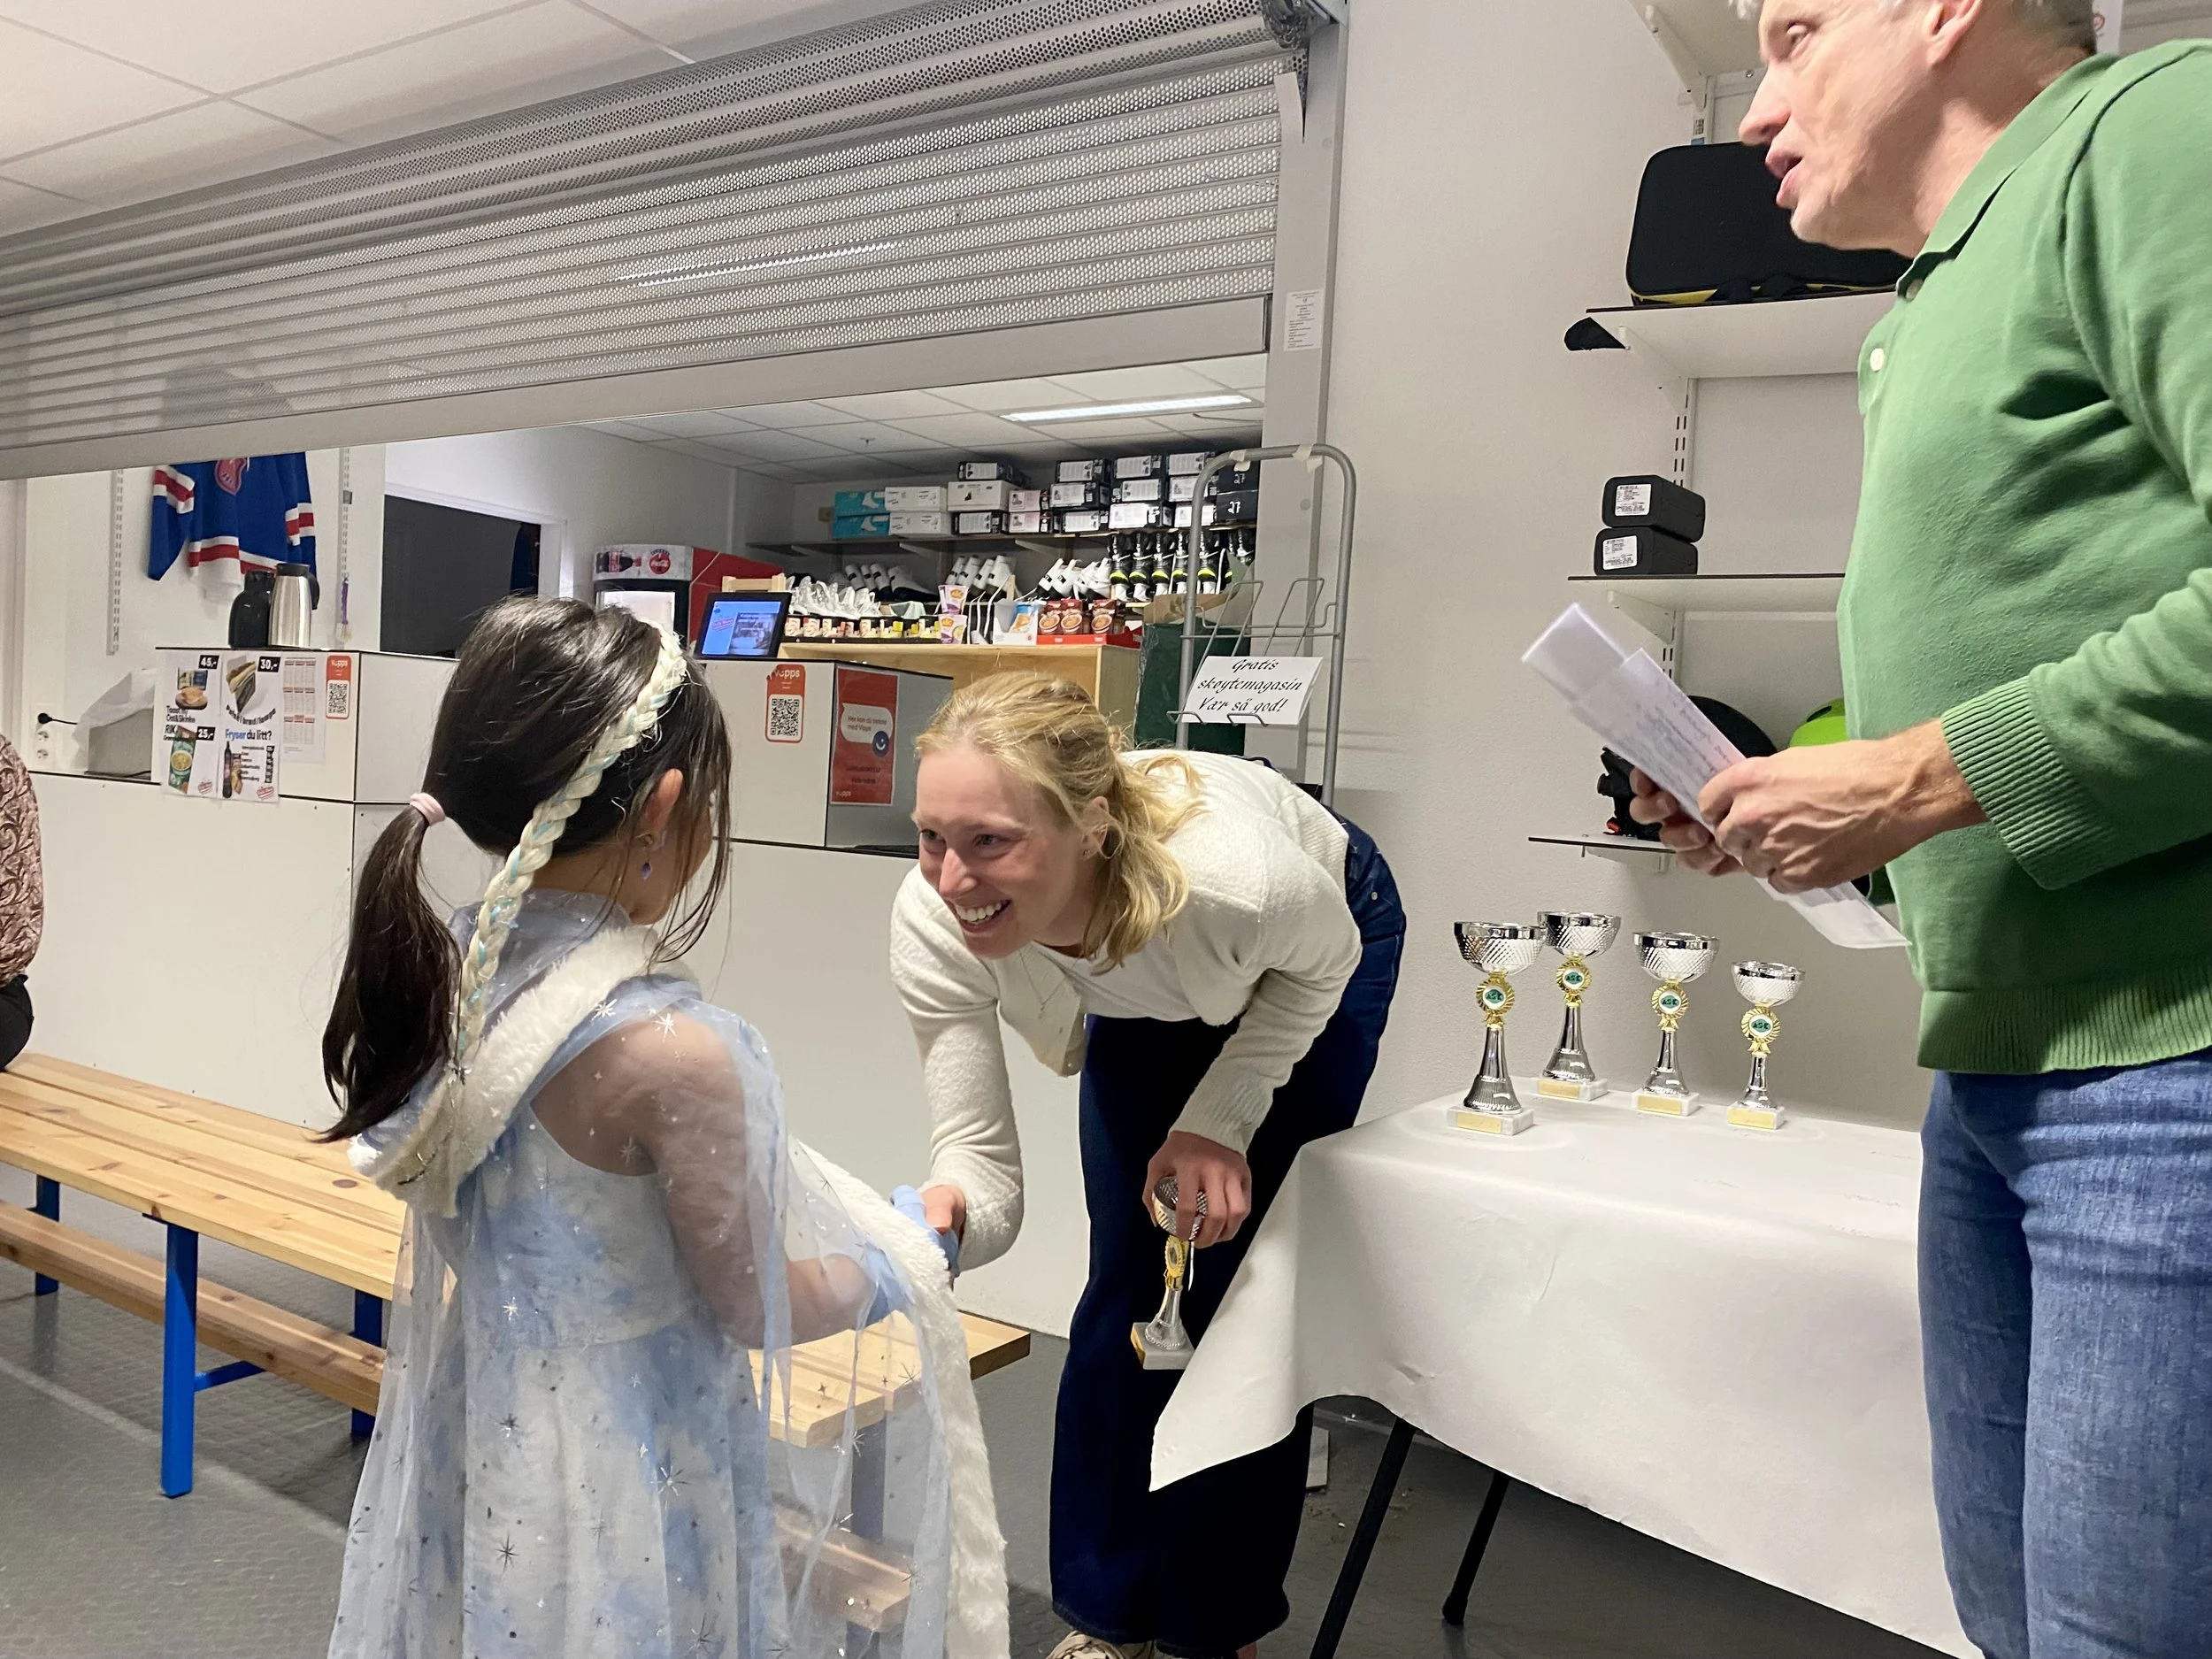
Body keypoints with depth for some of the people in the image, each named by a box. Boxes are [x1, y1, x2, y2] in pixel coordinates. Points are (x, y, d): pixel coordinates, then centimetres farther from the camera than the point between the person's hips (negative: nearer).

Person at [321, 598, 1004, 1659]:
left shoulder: (444, 972, -9)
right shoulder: (672, 1051, -30)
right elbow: (752, 1305, -16)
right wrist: (889, 1273, 1)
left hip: (478, 1443, 7)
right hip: (629, 1482, -7)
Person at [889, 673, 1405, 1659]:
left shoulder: (1238, 875, -45)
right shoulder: (930, 921, -36)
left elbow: (1324, 963, -18)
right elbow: (981, 1167, -30)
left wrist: (1224, 1118, -23)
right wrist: (942, 1221, -52)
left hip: (1304, 969, -2)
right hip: (1144, 998, 3)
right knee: (1128, 1291, 2)